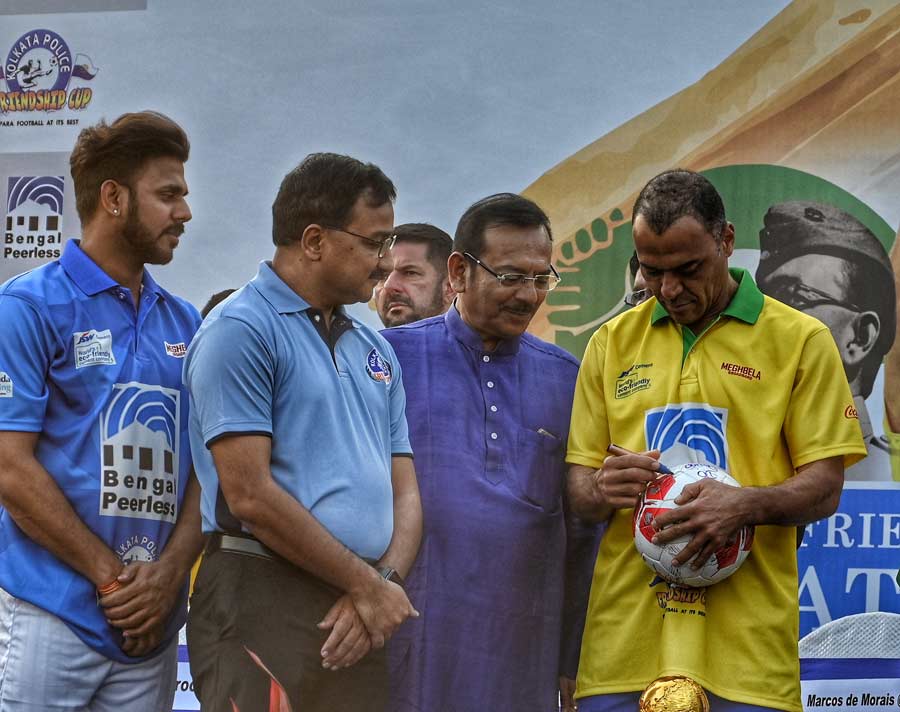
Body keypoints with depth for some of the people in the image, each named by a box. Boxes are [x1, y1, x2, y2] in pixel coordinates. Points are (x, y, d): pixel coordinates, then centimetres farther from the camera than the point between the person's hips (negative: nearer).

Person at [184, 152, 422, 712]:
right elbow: (249, 495, -15)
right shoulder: (241, 329, -7)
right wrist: (368, 585, -9)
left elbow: (405, 491, 14)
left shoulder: (376, 350, 16)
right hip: (264, 604, -7)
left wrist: (385, 583, -6)